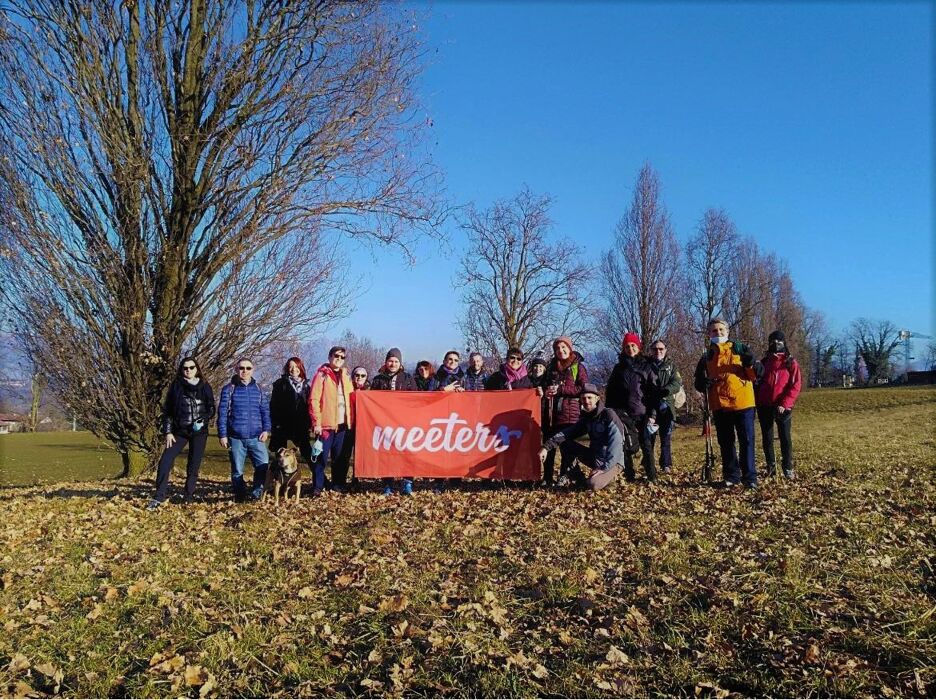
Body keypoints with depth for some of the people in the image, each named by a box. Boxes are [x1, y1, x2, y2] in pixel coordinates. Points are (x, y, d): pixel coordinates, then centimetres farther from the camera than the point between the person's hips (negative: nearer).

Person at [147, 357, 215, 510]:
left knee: (194, 465, 4)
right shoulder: (176, 386, 3)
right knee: (165, 461, -12)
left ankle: (189, 496, 16)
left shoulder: (205, 387, 4)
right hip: (180, 431, 0)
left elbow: (211, 408, 6)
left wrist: (202, 421, -12)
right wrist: (167, 432, -2)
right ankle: (159, 497, -8)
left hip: (199, 432, 0)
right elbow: (167, 410, 5)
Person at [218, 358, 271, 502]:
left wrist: (266, 429, -2)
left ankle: (257, 492, 6)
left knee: (264, 465, -10)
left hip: (256, 437, 1)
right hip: (236, 438, -1)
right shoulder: (229, 389, 3)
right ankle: (240, 496, 19)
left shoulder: (259, 389, 10)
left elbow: (265, 411, 10)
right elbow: (222, 413, 2)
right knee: (237, 470, 5)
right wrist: (222, 435, -3)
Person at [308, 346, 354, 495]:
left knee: (341, 457, 10)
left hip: (343, 423, 5)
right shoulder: (322, 374, -2)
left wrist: (351, 420, 6)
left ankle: (339, 484, 20)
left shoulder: (345, 375, 16)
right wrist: (316, 422, -14)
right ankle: (317, 487, 5)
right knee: (321, 456, -2)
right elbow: (314, 400, -8)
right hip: (326, 423, -5)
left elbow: (351, 398, 16)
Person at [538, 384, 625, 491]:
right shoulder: (586, 418, 5)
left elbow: (616, 445, -24)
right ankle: (578, 479, 0)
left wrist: (604, 468, -28)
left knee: (593, 485, -33)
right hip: (594, 457, 7)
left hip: (612, 462, -7)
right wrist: (546, 447, -14)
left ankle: (609, 476, 0)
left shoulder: (608, 415, -16)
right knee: (564, 443, -5)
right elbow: (566, 433, -1)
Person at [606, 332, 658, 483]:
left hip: (642, 413, -2)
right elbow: (609, 392, 13)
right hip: (622, 414, 2)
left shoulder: (646, 367, 7)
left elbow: (653, 391, 1)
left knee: (646, 444, -4)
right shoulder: (619, 368, 13)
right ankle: (629, 476, 10)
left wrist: (652, 414, -8)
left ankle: (652, 477, 1)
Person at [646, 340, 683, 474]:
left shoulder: (671, 365, 11)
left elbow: (677, 383, -3)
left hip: (666, 406, 0)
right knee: (649, 436, 1)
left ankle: (666, 465, 4)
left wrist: (664, 391, -21)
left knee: (666, 437, -1)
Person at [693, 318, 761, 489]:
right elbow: (699, 382, 16)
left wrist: (751, 363, -19)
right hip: (719, 405, 3)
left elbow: (755, 375, 1)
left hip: (742, 403, -3)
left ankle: (750, 477, 5)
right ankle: (731, 476, 19)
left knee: (746, 441, -1)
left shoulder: (740, 349, 4)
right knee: (725, 443, 9)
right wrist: (704, 384, -7)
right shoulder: (707, 357, 10)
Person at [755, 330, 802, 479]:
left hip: (782, 407, -3)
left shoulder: (791, 362, 3)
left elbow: (796, 385, -5)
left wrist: (784, 404, -14)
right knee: (767, 438, 6)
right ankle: (771, 466, 16)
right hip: (764, 406, 3)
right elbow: (757, 383, 16)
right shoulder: (764, 362, 13)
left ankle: (788, 468, 10)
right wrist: (756, 402, 3)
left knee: (785, 437, 0)